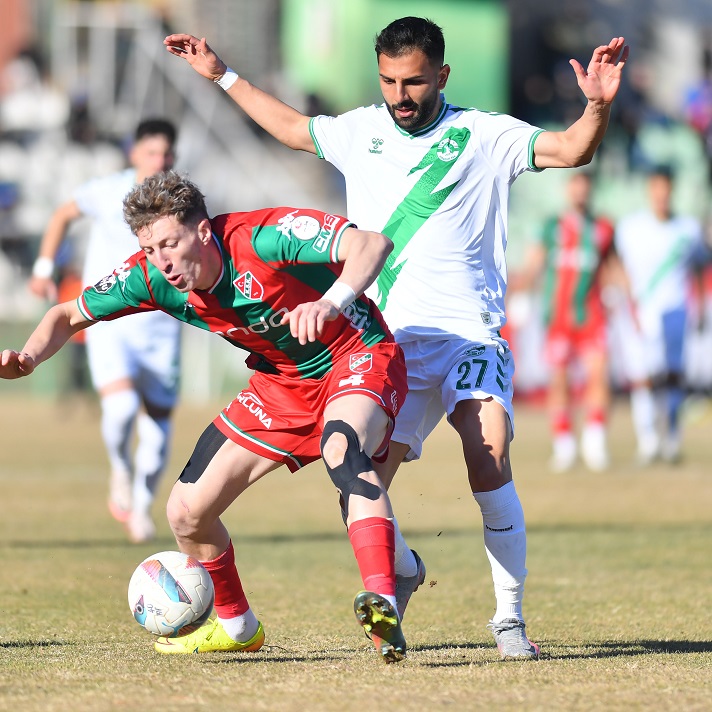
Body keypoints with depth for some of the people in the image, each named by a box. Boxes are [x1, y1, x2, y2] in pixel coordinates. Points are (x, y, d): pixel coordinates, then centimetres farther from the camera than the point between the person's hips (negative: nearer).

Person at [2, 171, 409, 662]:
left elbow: (372, 243, -40)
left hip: (359, 355, -7)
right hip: (282, 381, 7)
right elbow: (69, 316, 0)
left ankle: (383, 606, -48)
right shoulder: (150, 276, -13)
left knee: (341, 445, -41)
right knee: (187, 512, 2)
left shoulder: (260, 238, -31)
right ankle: (237, 626, 29)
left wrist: (331, 303, -57)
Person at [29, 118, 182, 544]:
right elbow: (63, 215, 13)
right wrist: (44, 268, 9)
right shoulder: (107, 192, -6)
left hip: (160, 326, 2)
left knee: (158, 421, 2)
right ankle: (121, 471, 6)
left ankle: (142, 506, 24)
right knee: (121, 406, -24)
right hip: (108, 320, -2)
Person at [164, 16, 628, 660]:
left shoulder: (483, 135, 2)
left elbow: (571, 151, -7)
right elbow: (289, 126, 32)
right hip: (390, 345, 3)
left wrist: (598, 105, -25)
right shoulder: (361, 132, 14)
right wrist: (223, 76, 34)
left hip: (470, 337, -3)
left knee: (489, 464, -25)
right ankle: (404, 572, 25)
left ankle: (510, 617, -11)